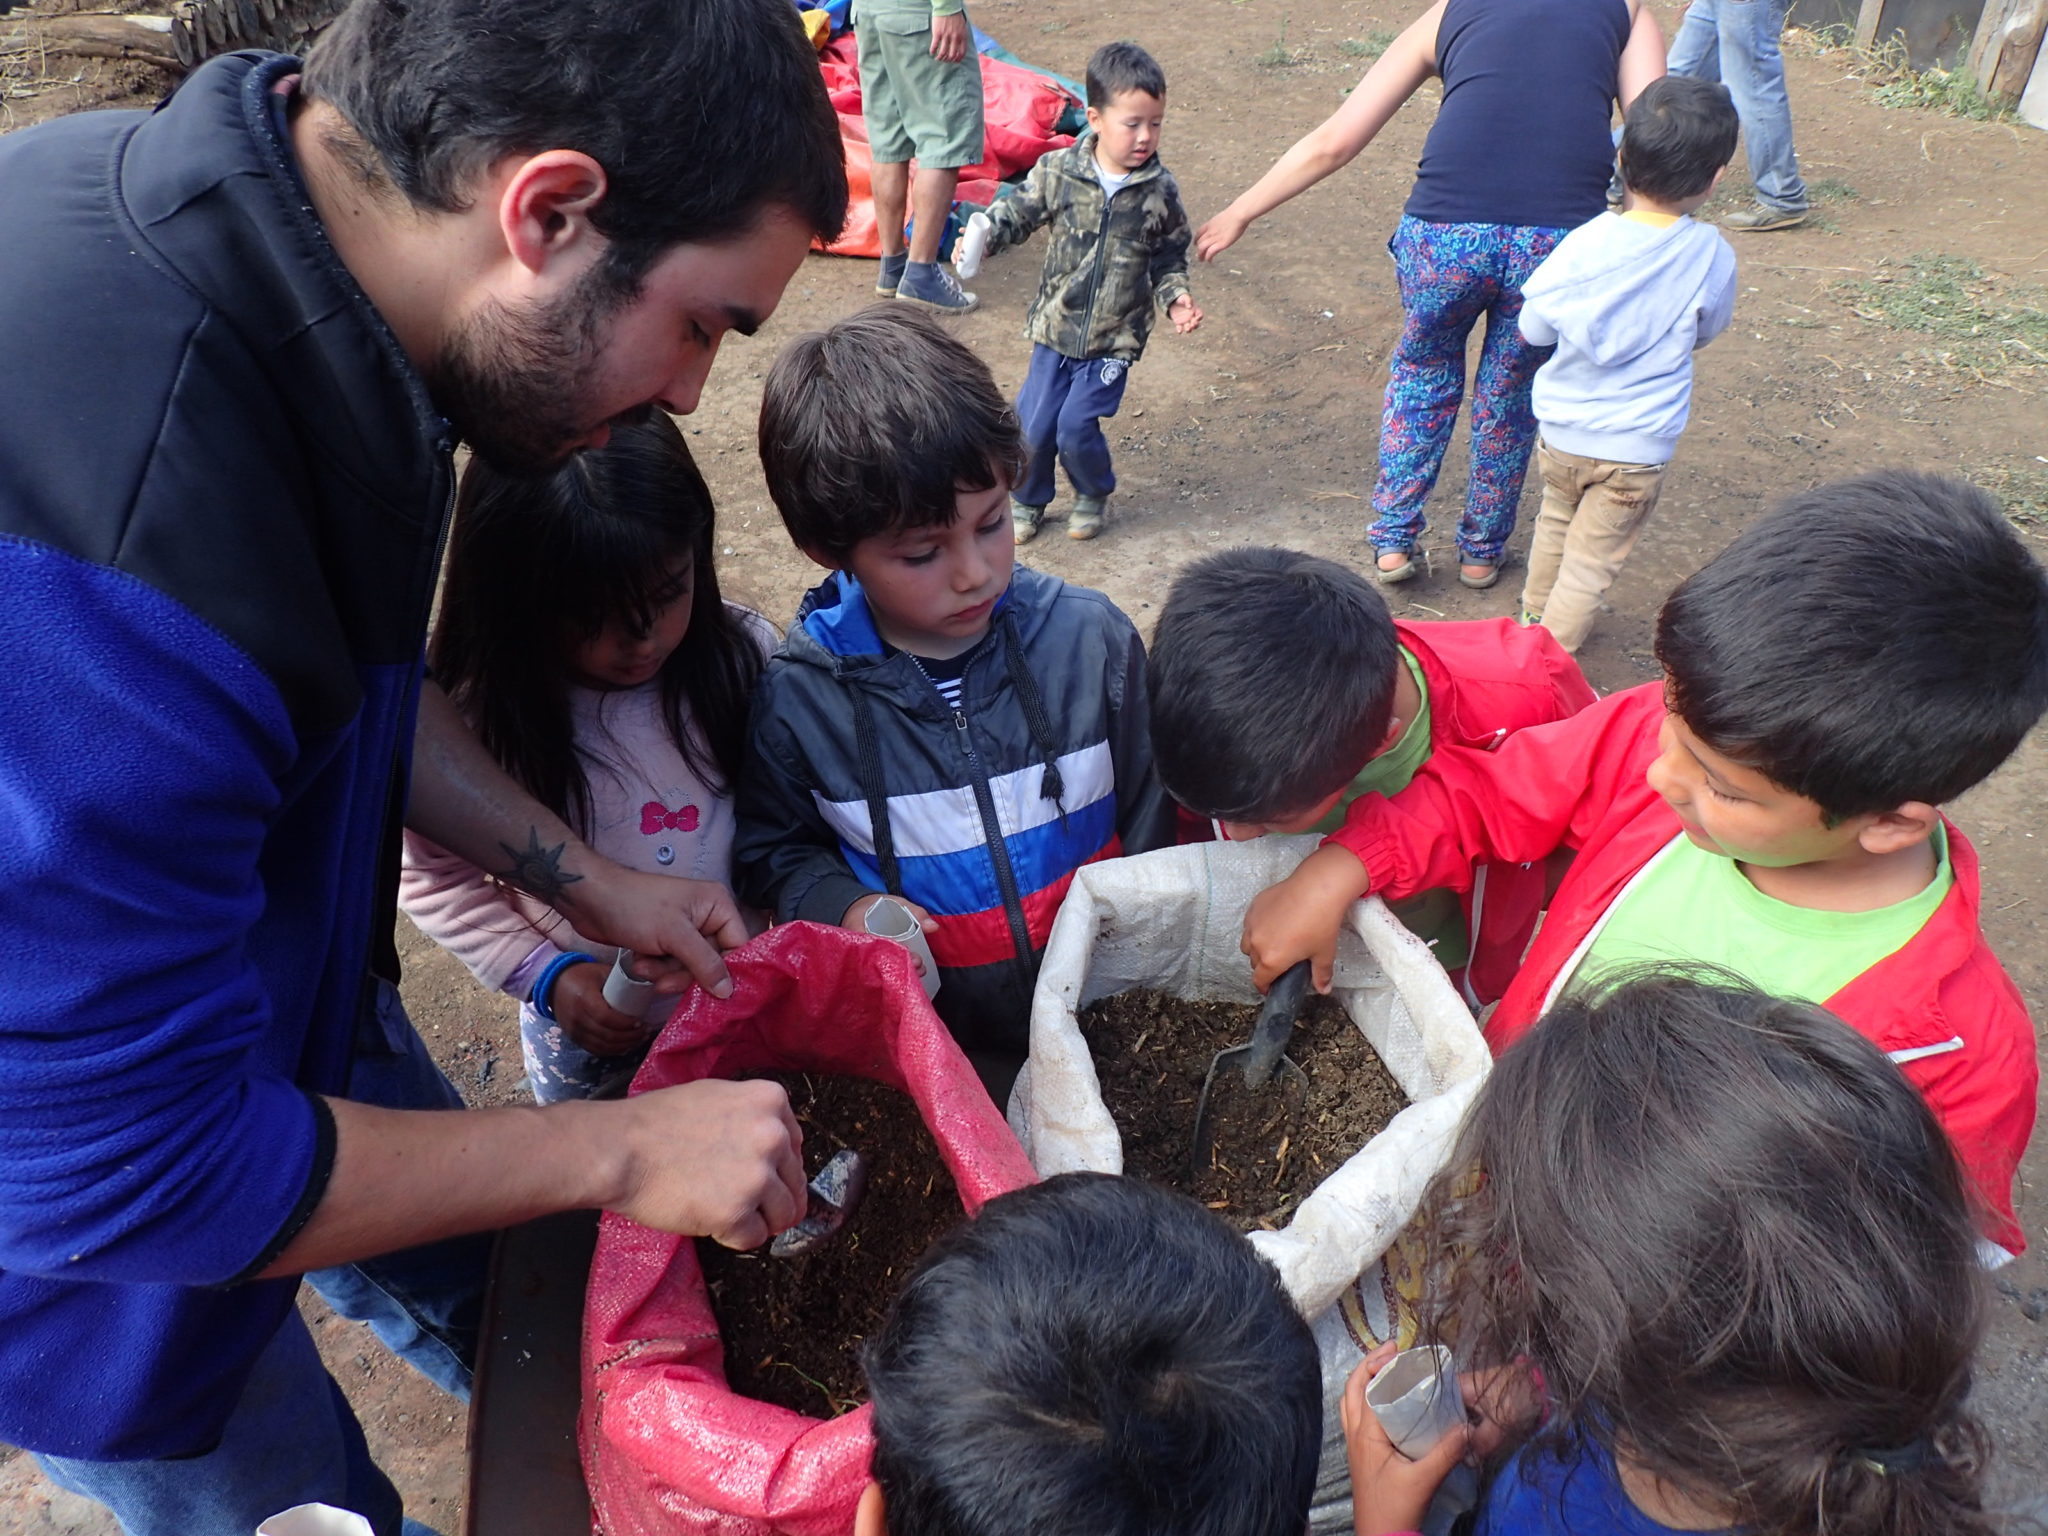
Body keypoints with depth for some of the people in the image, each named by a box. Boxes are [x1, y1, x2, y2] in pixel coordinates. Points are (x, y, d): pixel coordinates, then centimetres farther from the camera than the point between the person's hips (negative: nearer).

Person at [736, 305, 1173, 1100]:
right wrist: (843, 905, -13)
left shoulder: (1092, 639, -10)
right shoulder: (800, 700, -12)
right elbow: (774, 847, 6)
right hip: (930, 1030, 0)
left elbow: (1151, 814, 3)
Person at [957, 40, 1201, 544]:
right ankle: (1027, 500, 32)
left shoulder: (1160, 191, -6)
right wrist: (984, 231, -18)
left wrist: (1175, 297, -10)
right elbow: (1017, 212, 1)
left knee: (1076, 427, -7)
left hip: (1115, 337, -1)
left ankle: (1094, 494, 24)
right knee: (1033, 425, 4)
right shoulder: (1058, 171, -8)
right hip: (1055, 327, 1)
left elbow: (1170, 257, 6)